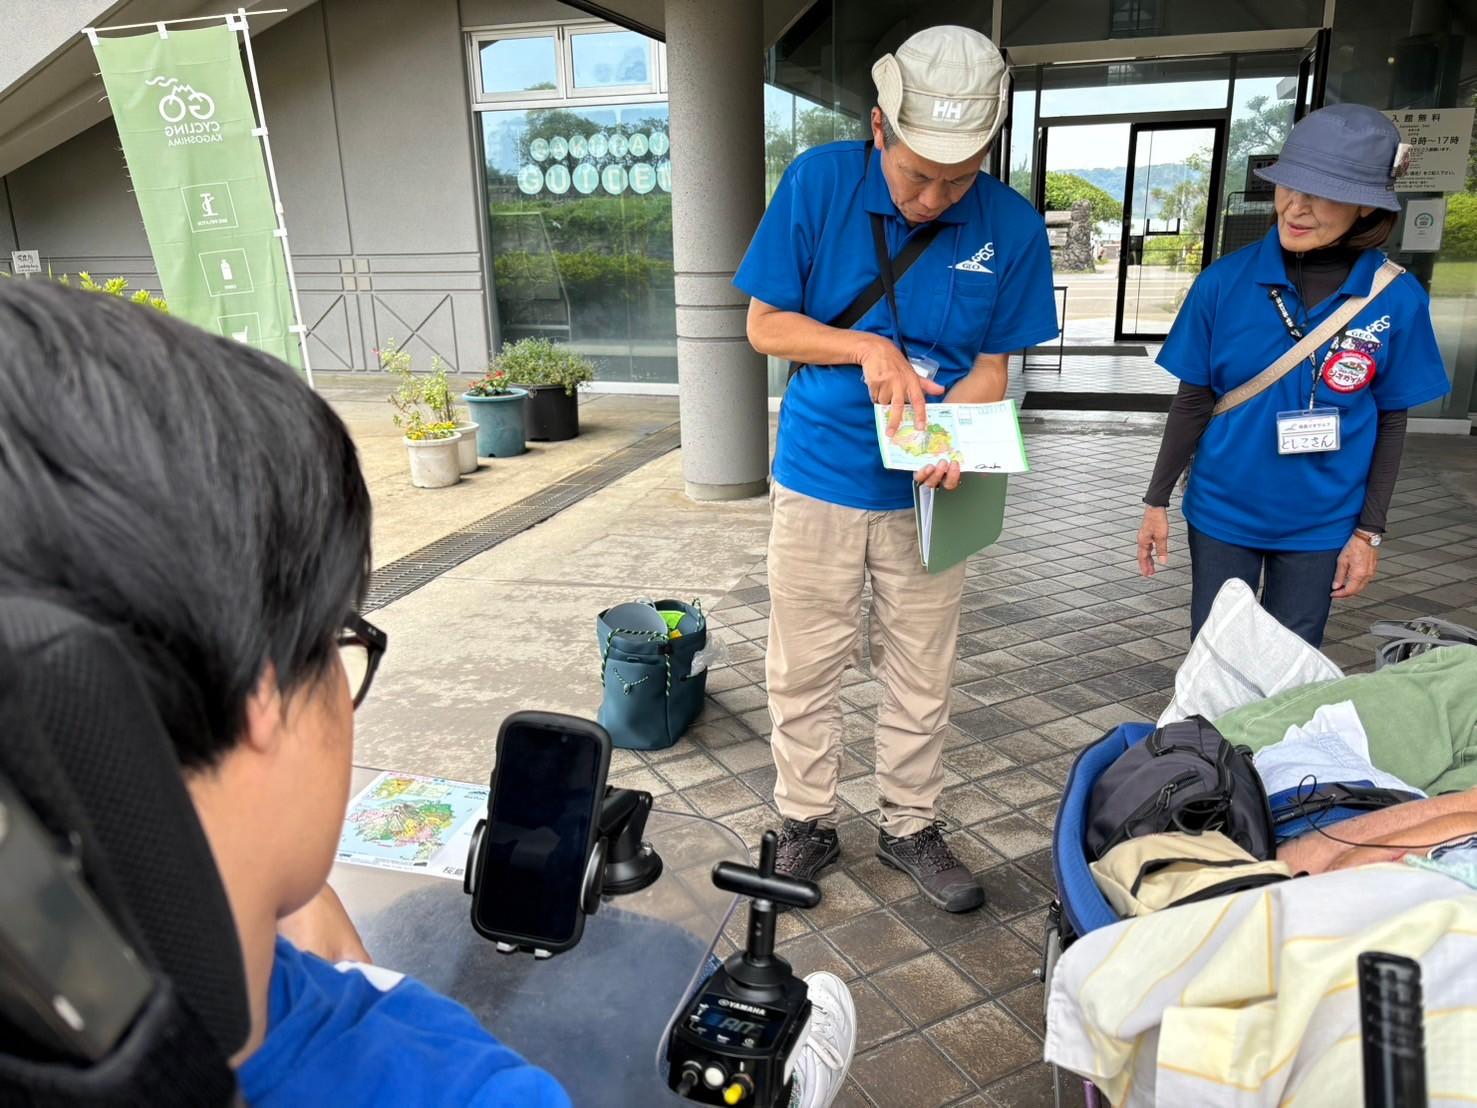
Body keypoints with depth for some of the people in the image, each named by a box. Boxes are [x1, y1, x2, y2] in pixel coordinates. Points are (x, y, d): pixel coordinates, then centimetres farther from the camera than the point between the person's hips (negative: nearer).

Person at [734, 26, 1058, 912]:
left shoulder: (1013, 226, -9)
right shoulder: (819, 182, -12)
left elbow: (992, 368, -2)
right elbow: (765, 325, -6)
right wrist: (867, 348, -22)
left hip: (925, 490, 1)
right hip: (818, 479, 0)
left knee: (921, 677, 13)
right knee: (805, 672, 9)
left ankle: (911, 827, 33)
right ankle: (807, 826, 30)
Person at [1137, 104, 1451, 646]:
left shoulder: (1397, 300, -11)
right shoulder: (1225, 281, -12)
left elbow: (1389, 422, -1)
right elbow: (1193, 401, -4)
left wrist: (1369, 531, 0)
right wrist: (1157, 501, 0)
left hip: (1321, 524, 0)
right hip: (1222, 513, 0)